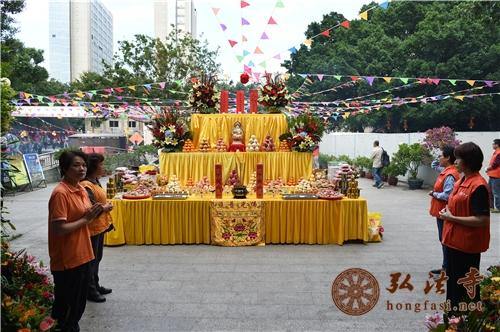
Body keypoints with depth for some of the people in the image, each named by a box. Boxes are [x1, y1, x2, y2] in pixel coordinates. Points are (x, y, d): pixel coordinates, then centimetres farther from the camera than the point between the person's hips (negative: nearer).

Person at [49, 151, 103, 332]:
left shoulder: (80, 189, 6)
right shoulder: (60, 193, -20)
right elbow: (58, 229, -25)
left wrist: (94, 213, -2)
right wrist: (86, 219, -17)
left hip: (82, 255, 9)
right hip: (66, 260, -9)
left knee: (79, 303, 22)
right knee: (66, 306, 8)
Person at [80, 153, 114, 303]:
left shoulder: (95, 182, 8)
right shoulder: (86, 186, -23)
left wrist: (105, 206, 4)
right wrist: (105, 208, -13)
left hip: (100, 226, 10)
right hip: (92, 228, -10)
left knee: (97, 258, 21)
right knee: (91, 260, 5)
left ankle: (95, 285, 36)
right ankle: (90, 291, 20)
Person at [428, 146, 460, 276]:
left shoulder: (450, 175, -23)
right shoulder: (446, 170, 6)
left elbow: (446, 196, -29)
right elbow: (434, 165, 25)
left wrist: (434, 194, -13)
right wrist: (439, 161, 6)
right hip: (441, 211, 10)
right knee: (444, 240, 17)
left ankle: (446, 267, 12)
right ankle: (447, 266, 27)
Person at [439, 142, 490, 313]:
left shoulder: (478, 186, -21)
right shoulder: (462, 180, 7)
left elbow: (482, 220, -24)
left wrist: (451, 218, -19)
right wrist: (448, 212, 1)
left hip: (467, 244, -9)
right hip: (454, 239, 9)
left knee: (467, 284, 6)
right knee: (452, 278, 20)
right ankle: (453, 313, 36)